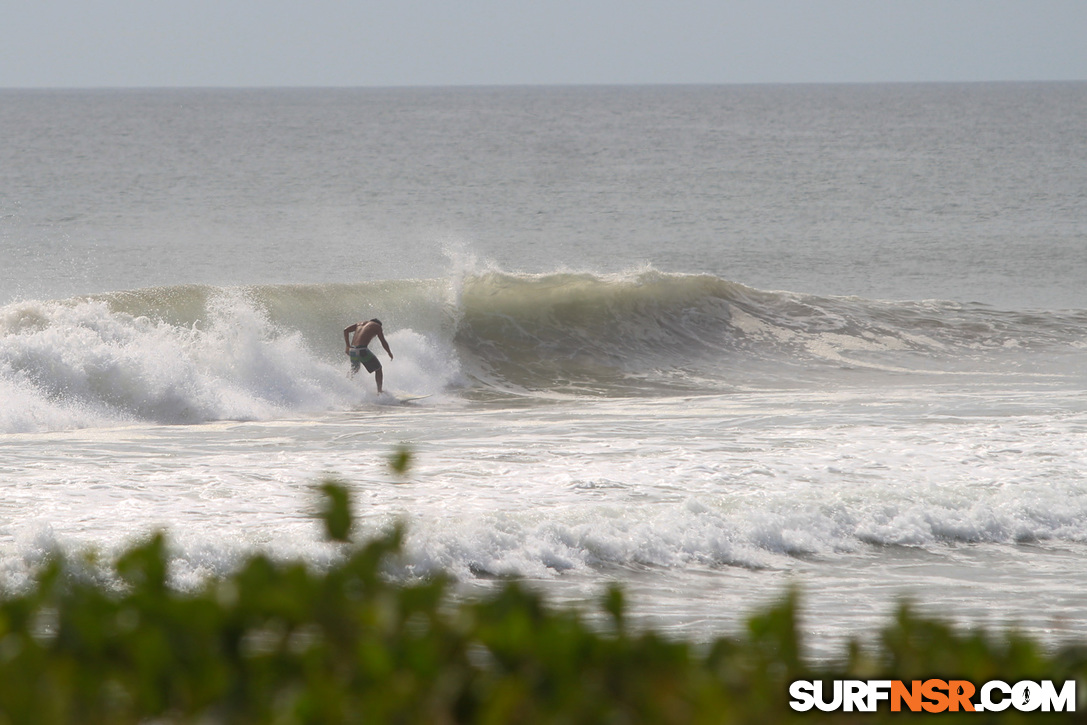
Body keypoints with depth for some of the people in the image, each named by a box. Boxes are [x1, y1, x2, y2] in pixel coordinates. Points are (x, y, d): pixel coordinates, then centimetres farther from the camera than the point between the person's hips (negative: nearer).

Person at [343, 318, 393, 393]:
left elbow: (346, 330, 15)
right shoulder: (377, 326, 10)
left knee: (354, 372, 22)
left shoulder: (360, 324, 24)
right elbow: (383, 342, 7)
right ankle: (379, 391, 11)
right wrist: (390, 353, 24)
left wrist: (348, 346, 17)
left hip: (352, 350, 5)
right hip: (362, 350, -5)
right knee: (378, 368, 12)